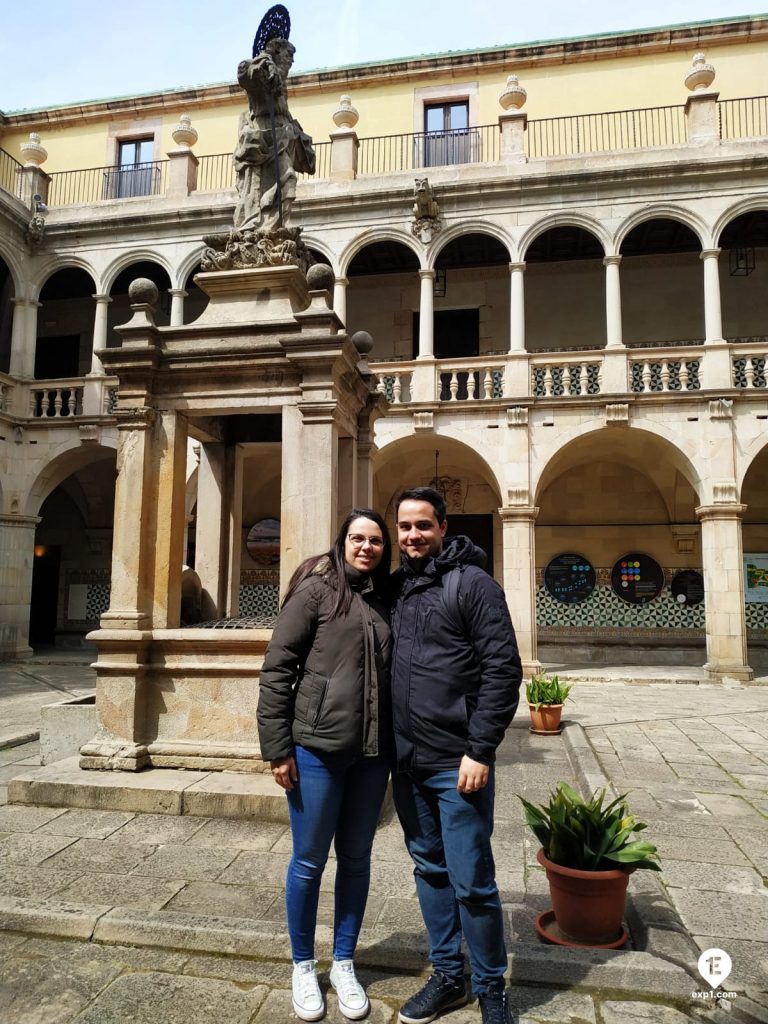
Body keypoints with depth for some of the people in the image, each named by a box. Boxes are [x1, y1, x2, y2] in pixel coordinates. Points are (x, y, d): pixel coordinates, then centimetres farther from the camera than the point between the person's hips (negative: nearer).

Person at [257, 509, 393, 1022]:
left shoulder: (386, 600, 7)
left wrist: (397, 745, 9)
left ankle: (344, 964, 35)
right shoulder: (315, 589, -7)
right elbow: (277, 668, -9)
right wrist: (278, 746, -11)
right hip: (316, 748, -4)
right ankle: (303, 966, 32)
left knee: (356, 859, 16)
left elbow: (392, 673, 13)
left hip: (372, 752, 5)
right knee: (309, 860, 10)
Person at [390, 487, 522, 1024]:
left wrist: (481, 751, -16)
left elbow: (503, 670, -13)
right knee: (430, 870, 18)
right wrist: (390, 746, 11)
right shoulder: (396, 587, 8)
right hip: (408, 762, 6)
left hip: (458, 764, -6)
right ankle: (448, 976, 36)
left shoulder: (472, 583, -9)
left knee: (471, 881, 5)